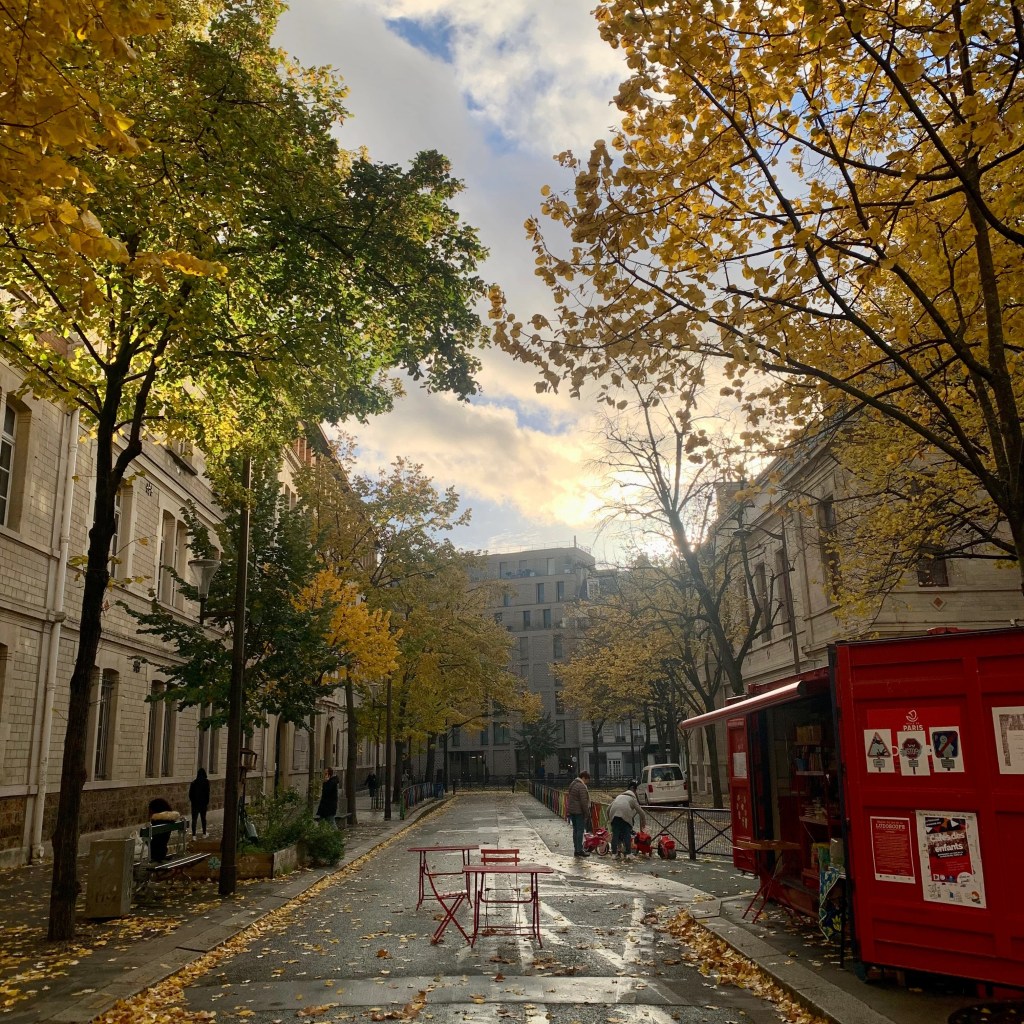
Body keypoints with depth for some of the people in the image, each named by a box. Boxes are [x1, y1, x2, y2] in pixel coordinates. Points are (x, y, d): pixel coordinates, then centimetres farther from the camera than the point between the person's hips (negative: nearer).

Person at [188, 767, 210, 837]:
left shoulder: (193, 782, 0)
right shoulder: (206, 782, -7)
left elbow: (190, 793, 3)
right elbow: (207, 793, -10)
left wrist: (191, 801, 15)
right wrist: (208, 802, -4)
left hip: (195, 803, 1)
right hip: (203, 802, -1)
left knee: (194, 819, 3)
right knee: (203, 818, 15)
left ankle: (194, 835, -4)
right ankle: (204, 833, 22)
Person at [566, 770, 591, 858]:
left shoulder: (572, 784, 13)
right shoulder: (582, 787, -17)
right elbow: (584, 802, -20)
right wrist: (587, 813, -13)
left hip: (572, 811, 9)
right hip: (579, 812, -9)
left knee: (575, 830, 13)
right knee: (580, 830, -4)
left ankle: (576, 850, 17)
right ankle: (579, 850, -3)